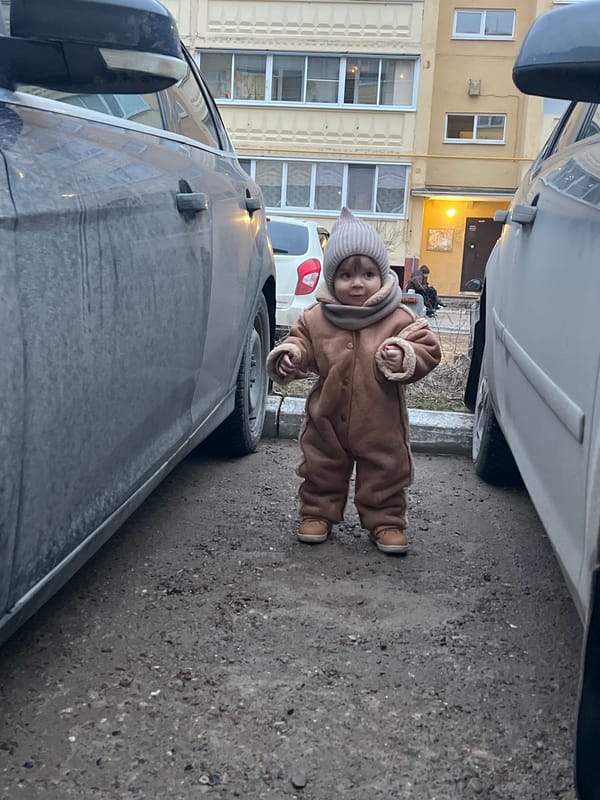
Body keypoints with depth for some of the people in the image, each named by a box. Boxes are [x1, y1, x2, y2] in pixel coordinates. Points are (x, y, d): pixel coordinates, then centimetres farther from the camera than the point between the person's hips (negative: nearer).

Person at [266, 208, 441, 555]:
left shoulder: (400, 319, -11)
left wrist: (405, 358, -29)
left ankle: (387, 522, 28)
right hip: (328, 419, 2)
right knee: (321, 471, 16)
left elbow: (428, 349, -10)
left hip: (380, 424, -1)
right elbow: (302, 342, 7)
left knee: (385, 475, 12)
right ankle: (318, 513, 34)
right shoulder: (316, 318, -5)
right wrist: (290, 354, -14)